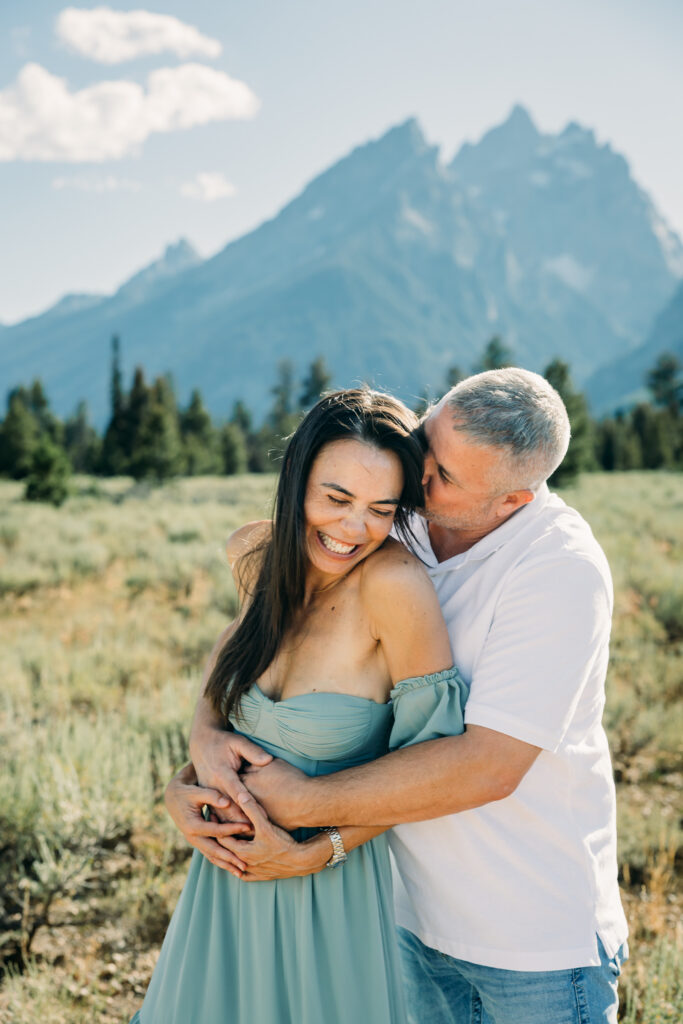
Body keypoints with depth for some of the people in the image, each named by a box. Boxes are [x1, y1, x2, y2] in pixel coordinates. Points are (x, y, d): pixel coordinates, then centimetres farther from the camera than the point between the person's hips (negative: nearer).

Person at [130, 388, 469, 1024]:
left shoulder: (396, 583, -26)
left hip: (331, 894, -5)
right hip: (227, 872, 6)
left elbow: (432, 752, -18)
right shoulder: (252, 554, -9)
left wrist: (319, 852, -18)